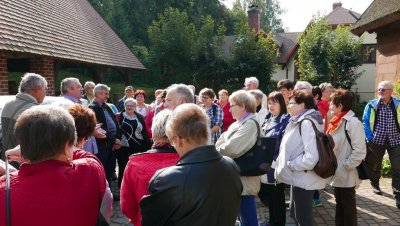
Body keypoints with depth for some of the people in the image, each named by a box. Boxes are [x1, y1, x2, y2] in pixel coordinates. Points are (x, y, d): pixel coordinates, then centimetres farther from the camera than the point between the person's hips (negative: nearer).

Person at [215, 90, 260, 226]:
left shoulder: (250, 124, -18)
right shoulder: (239, 123, 12)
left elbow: (231, 149, -26)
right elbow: (223, 142, 12)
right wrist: (217, 149, -8)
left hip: (244, 180, -9)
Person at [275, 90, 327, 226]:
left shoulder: (307, 122, -21)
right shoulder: (300, 121, 10)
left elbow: (311, 157, -29)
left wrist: (291, 164, -16)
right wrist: (284, 162, 8)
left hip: (304, 178, -10)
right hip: (299, 177, 10)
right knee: (295, 213, 22)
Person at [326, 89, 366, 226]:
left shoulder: (353, 122, -18)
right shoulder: (337, 122, 9)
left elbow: (360, 151, -23)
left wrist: (346, 166, -16)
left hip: (346, 175, -8)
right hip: (337, 173, 8)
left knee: (348, 206, 6)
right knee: (339, 205, 19)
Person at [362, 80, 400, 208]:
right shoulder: (371, 105, -4)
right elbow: (365, 122, -2)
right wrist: (370, 138, -9)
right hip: (377, 140, 0)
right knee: (375, 165, 17)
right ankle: (375, 184, 42)